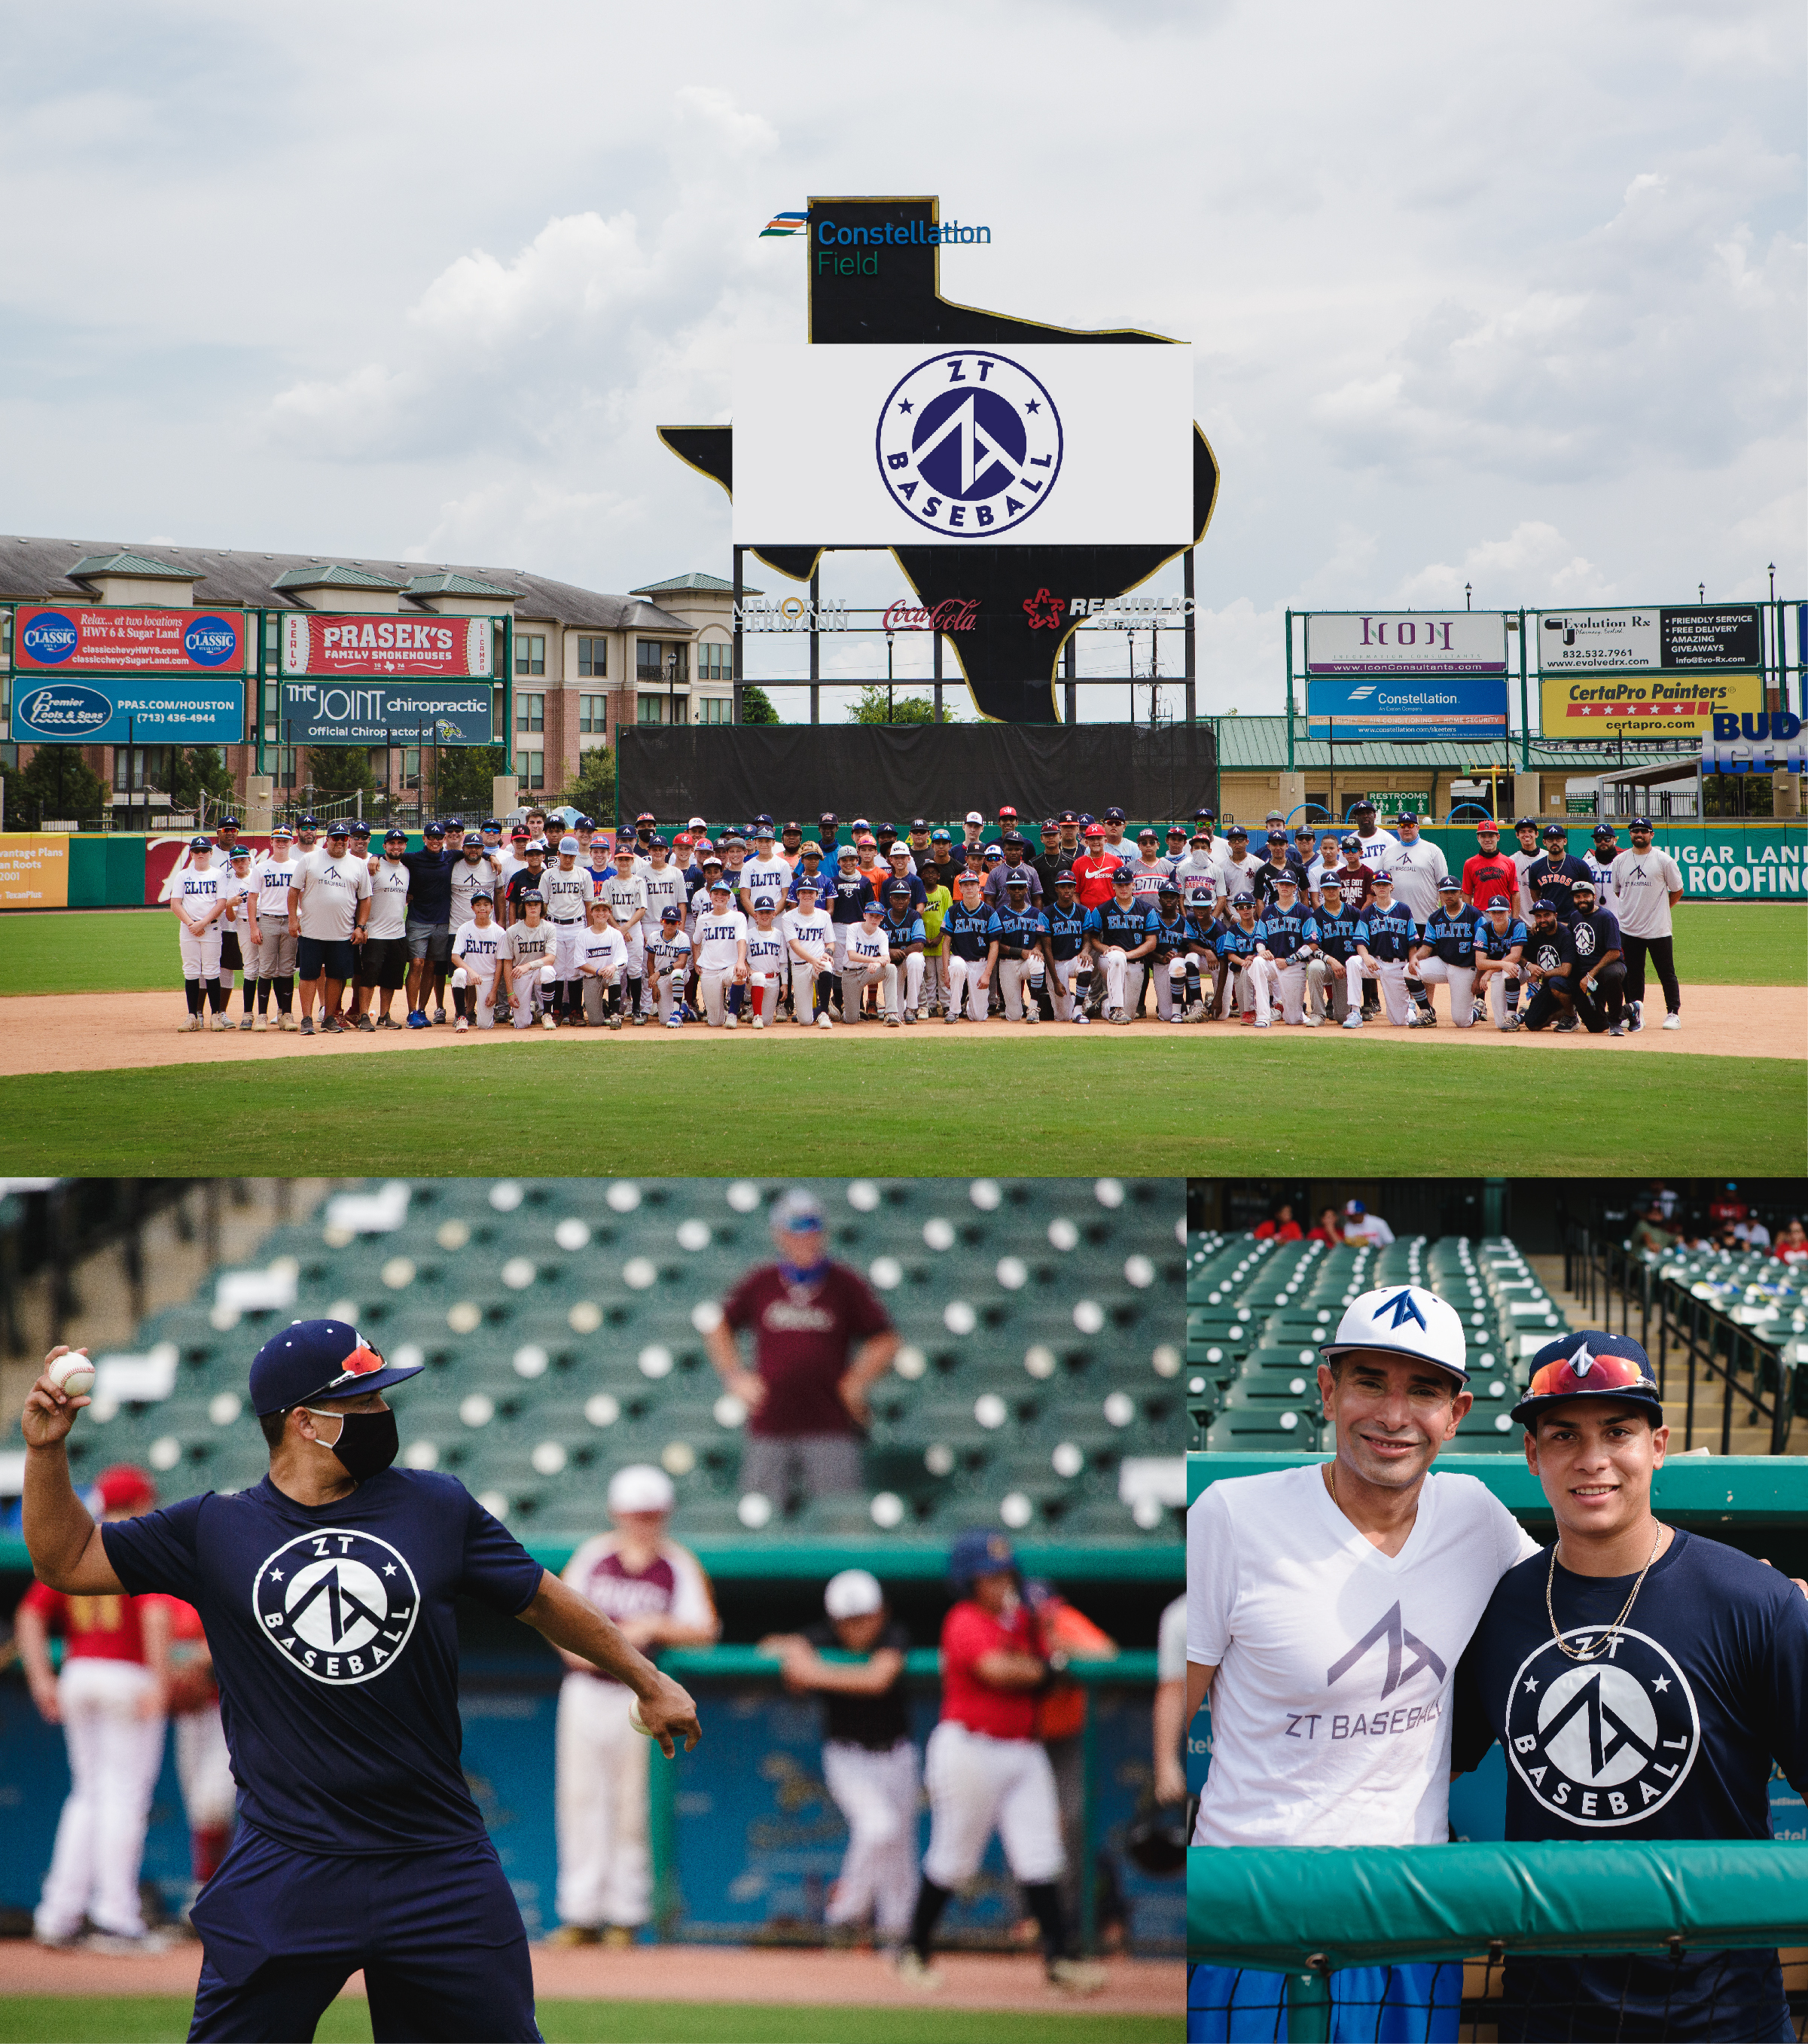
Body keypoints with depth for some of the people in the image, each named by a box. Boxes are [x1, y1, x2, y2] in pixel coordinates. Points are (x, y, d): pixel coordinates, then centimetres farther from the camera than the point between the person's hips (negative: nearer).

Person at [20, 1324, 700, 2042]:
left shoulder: (437, 1506, 6)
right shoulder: (213, 1529, 4)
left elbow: (543, 1599, 16)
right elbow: (66, 1561, 9)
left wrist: (648, 1682, 20)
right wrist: (47, 1450, -5)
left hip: (441, 1865, 1)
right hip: (284, 1869, -1)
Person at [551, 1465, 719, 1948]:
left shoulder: (680, 1566, 0)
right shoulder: (592, 1554, 9)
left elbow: (706, 1631, -8)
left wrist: (656, 1627, -22)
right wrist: (573, 1647, -7)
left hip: (639, 1695, -3)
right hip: (586, 1690, 3)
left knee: (631, 1805, 0)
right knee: (579, 1799, 2)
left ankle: (625, 1917, 7)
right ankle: (581, 1915, 7)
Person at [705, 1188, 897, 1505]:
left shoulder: (847, 1285, 5)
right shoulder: (760, 1283, 10)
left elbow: (886, 1342, 9)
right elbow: (719, 1330, 21)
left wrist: (856, 1384, -1)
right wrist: (736, 1378, 11)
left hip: (830, 1428, -2)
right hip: (768, 1427, 2)